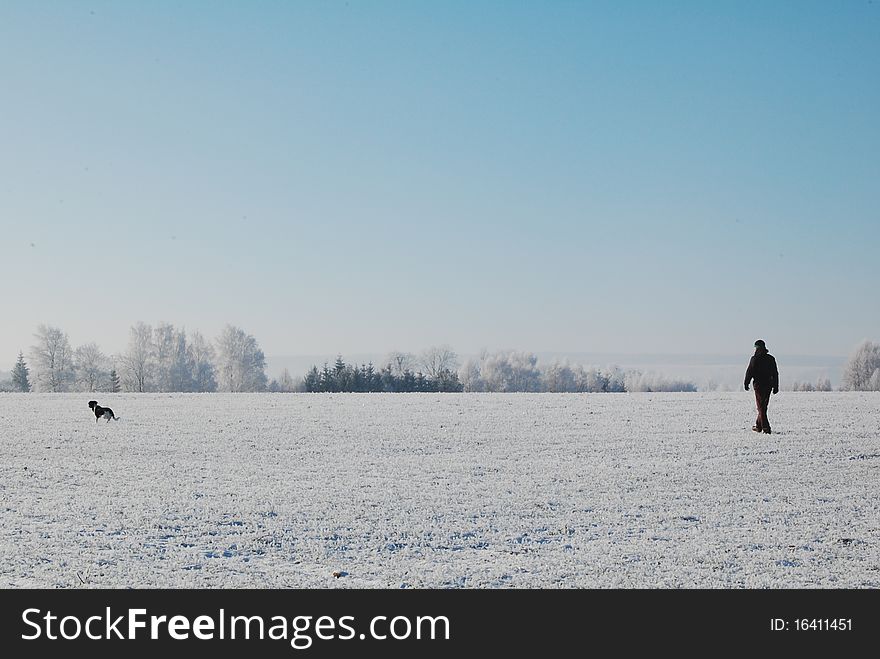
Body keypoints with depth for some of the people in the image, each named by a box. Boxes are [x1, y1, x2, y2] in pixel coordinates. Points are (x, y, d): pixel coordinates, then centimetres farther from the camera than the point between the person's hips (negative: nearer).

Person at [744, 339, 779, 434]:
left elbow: (749, 372, -8)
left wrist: (746, 384, 2)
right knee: (764, 406, 16)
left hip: (759, 385, -5)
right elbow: (775, 373, 8)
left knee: (761, 407, -3)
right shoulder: (771, 359, 6)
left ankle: (766, 428, -11)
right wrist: (776, 386, 12)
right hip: (768, 385, 5)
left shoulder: (755, 359, -9)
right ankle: (758, 426, 26)